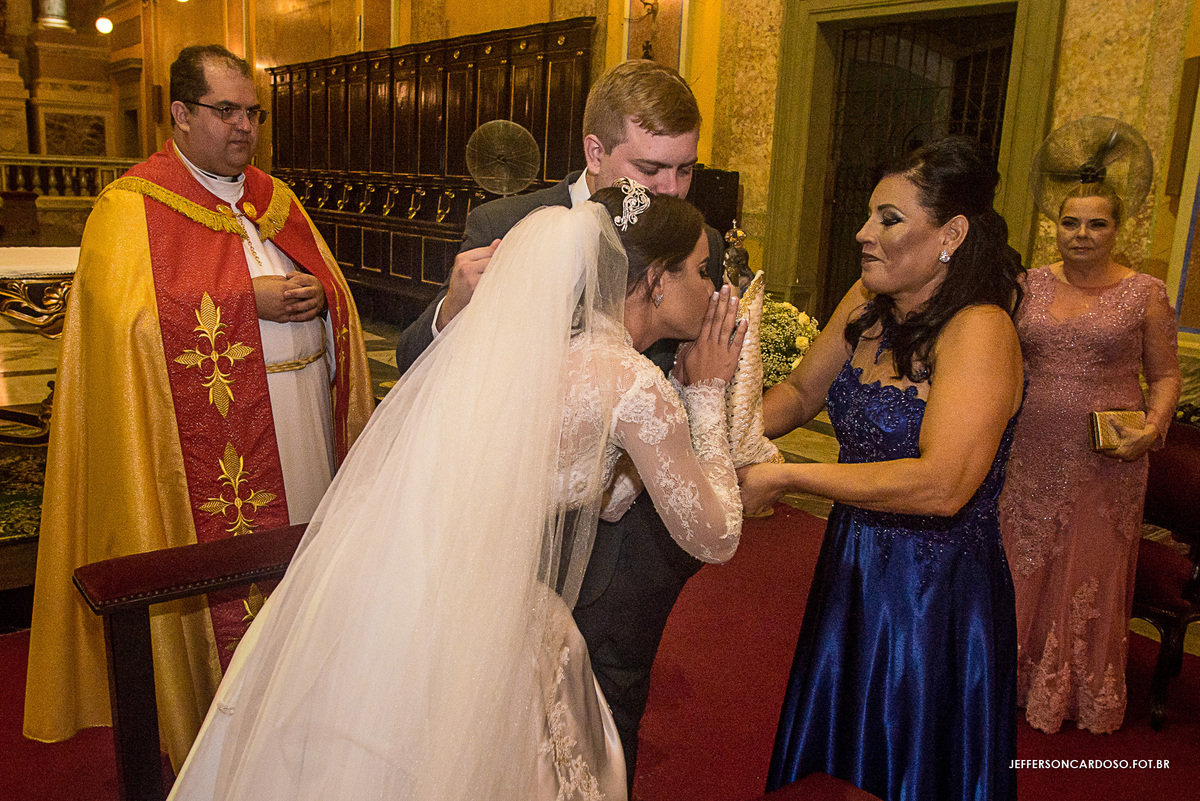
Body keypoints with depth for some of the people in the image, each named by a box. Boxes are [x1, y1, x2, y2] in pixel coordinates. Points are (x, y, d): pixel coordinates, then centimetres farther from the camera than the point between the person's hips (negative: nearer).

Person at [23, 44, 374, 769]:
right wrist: (248, 300, -17)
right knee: (226, 588, 1)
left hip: (303, 427, 5)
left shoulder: (277, 199, 16)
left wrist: (316, 296, -2)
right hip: (214, 440, -5)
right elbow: (129, 318, -15)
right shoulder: (132, 206, -2)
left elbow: (333, 288, 19)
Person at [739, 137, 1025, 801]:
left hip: (935, 596, -7)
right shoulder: (868, 301, -1)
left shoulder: (979, 331, -22)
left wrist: (785, 478, -29)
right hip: (852, 571, 7)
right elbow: (800, 392, 11)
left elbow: (941, 485, -32)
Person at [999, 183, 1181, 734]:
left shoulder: (1145, 294, -2)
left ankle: (1082, 694, 28)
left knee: (1091, 572, 9)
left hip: (1106, 461, -2)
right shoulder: (1030, 286, 5)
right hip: (1034, 456, 3)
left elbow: (1165, 376, 4)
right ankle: (1024, 677, 30)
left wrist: (1151, 430, -13)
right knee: (1026, 564, 11)